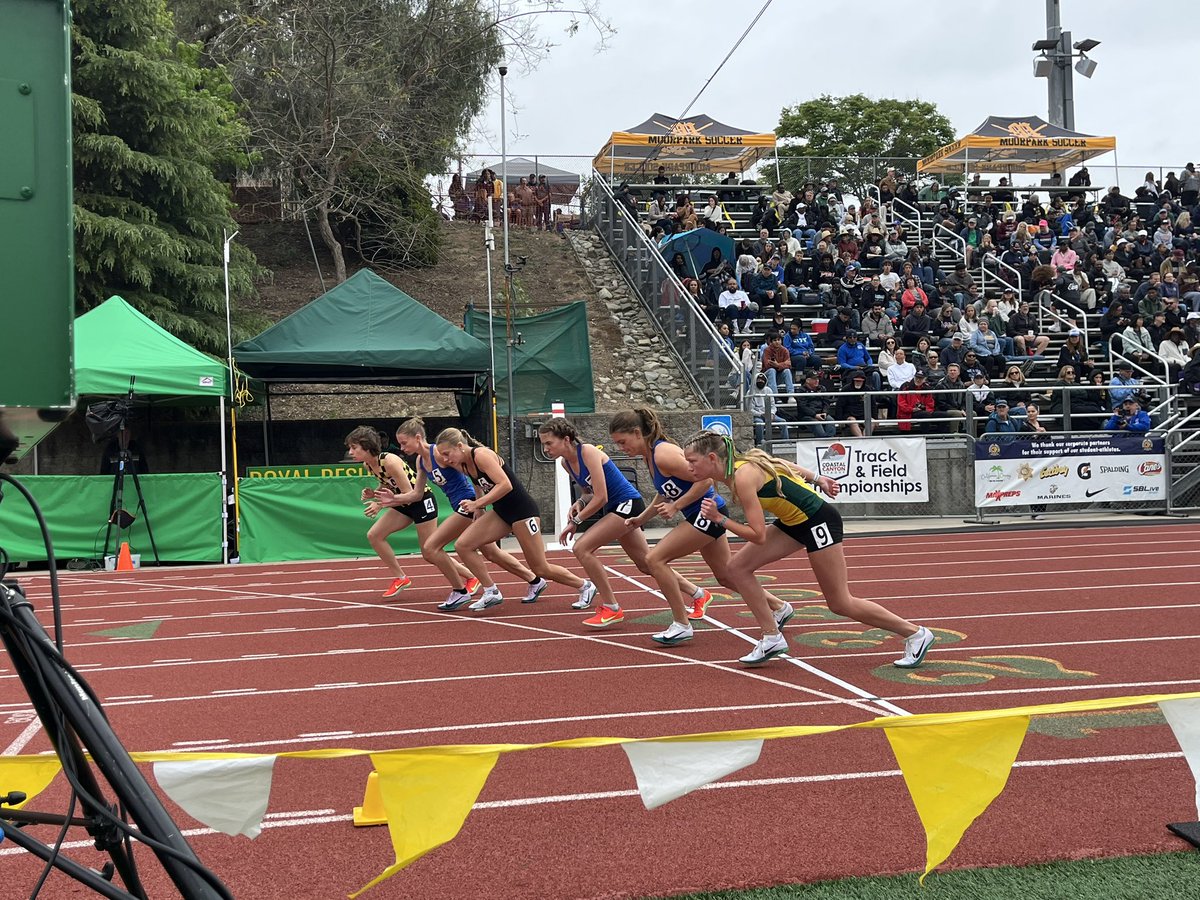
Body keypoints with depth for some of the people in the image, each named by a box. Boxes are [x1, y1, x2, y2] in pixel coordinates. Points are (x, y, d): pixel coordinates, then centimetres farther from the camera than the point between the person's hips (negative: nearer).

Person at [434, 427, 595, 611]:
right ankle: (492, 593, 4)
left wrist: (477, 504, -32)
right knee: (463, 545, -6)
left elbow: (505, 485, -31)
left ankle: (585, 586, 22)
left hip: (522, 510, -8)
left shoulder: (481, 455, -22)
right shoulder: (463, 465, 3)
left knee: (540, 568, 0)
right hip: (501, 512, 8)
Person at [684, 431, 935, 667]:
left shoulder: (743, 477, -27)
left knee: (841, 604, 0)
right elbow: (783, 465, 14)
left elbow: (758, 535, -28)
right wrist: (816, 479, 21)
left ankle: (916, 634, 15)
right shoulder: (736, 466, 0)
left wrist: (720, 519, -23)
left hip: (817, 520, -9)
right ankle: (772, 638, 7)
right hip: (794, 521, 9)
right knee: (739, 567, -1)